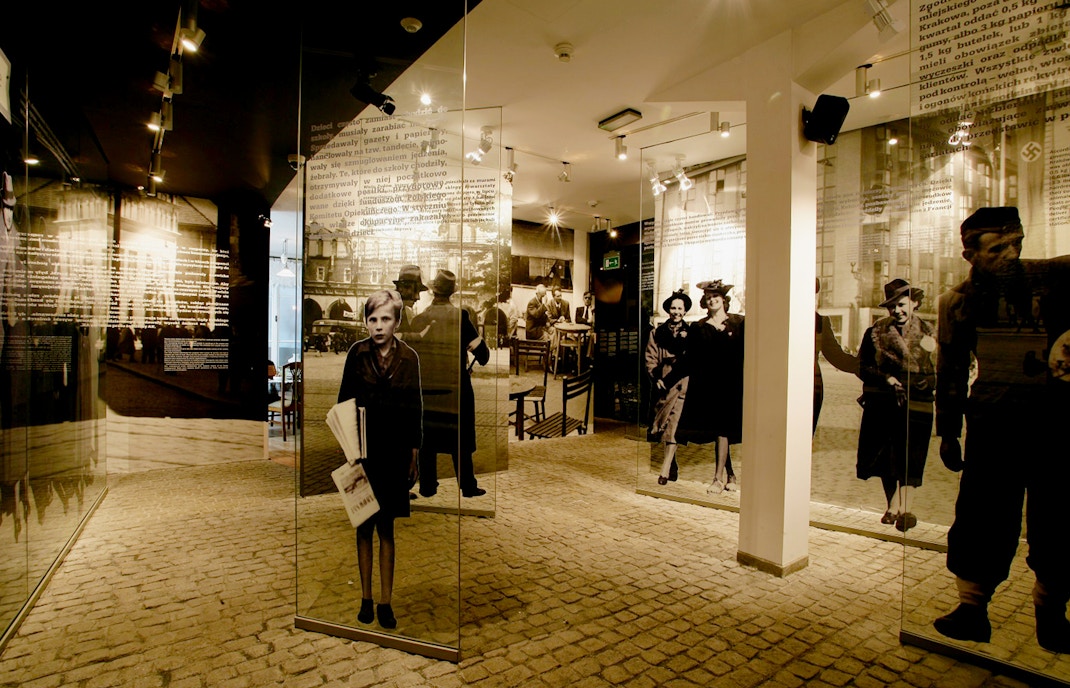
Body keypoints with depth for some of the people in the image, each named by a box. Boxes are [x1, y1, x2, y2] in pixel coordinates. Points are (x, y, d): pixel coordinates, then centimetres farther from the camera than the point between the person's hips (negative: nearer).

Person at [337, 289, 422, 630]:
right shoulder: (356, 354, -4)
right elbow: (343, 403, 2)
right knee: (364, 527, 11)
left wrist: (414, 455, 0)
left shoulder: (409, 358, -5)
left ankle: (385, 602, 19)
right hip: (362, 449, 1)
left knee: (386, 528, 9)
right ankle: (366, 599, 24)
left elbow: (414, 410, -1)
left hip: (394, 453, 0)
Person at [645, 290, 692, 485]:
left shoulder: (690, 333, 6)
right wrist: (656, 378, -7)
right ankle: (673, 467, 28)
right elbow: (650, 358, 6)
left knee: (672, 425, -13)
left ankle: (665, 470, -11)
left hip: (681, 384, -3)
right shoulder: (657, 332, 10)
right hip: (661, 385, 3)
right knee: (659, 427, 9)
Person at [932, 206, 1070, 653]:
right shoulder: (957, 302, 1)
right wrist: (947, 432, 7)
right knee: (982, 518, 2)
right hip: (993, 420, 0)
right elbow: (950, 373, 7)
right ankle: (972, 607, 17)